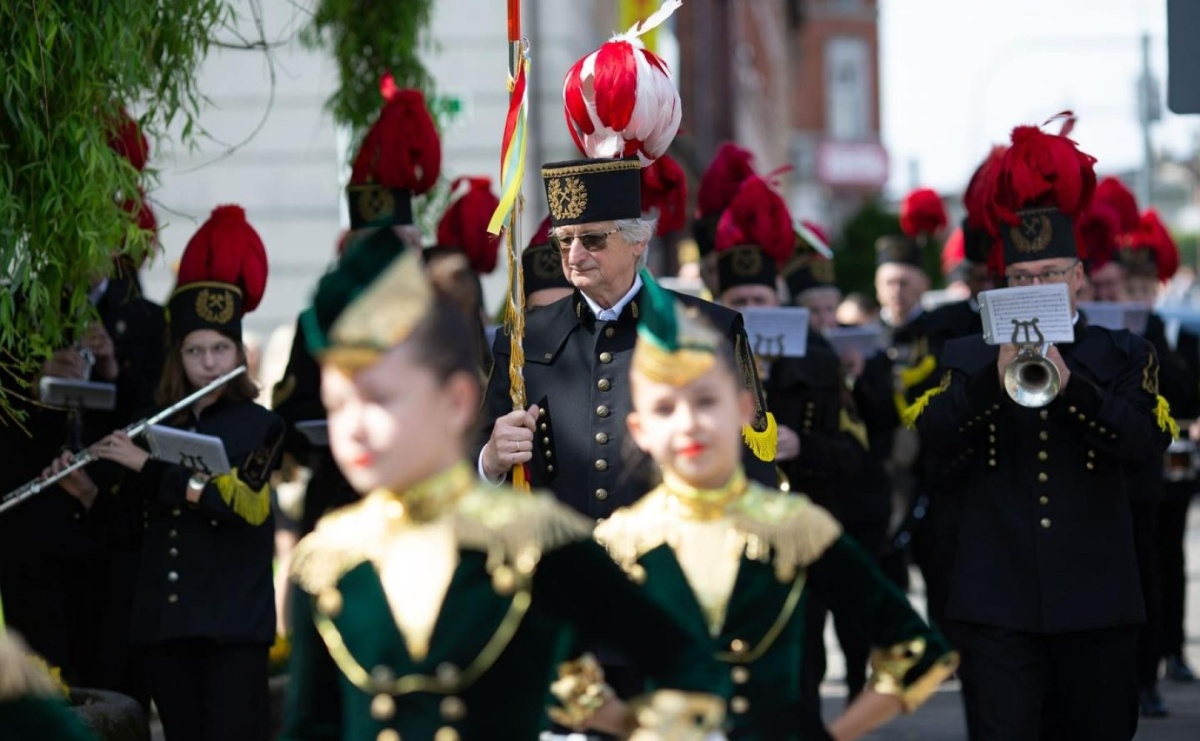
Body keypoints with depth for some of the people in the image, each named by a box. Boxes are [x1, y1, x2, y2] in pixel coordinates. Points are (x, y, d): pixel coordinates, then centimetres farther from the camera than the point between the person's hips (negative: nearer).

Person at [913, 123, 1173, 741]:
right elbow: (935, 436, -8)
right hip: (1000, 595, -1)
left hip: (1095, 596, 1)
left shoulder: (1122, 357, 6)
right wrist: (995, 376, -23)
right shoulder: (967, 358, 8)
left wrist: (1068, 382, -22)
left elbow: (1148, 443, -10)